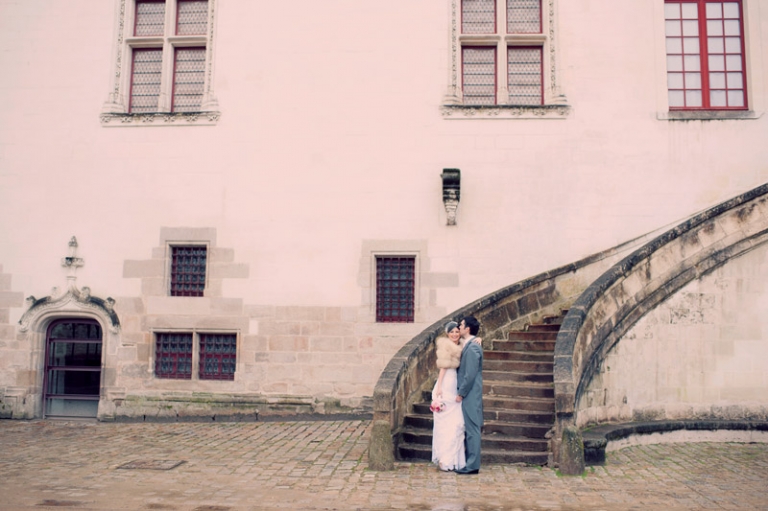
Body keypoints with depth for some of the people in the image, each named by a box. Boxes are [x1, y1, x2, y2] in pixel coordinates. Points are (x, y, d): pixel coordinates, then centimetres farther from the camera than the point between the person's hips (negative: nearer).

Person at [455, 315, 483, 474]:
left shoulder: (472, 348, -18)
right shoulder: (468, 345, 12)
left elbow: (470, 375, -21)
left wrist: (461, 393, -15)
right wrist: (461, 392, 16)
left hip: (470, 394, -10)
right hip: (467, 394, 10)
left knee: (472, 428, -3)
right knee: (468, 428, 15)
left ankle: (473, 465, 4)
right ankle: (469, 460, 24)